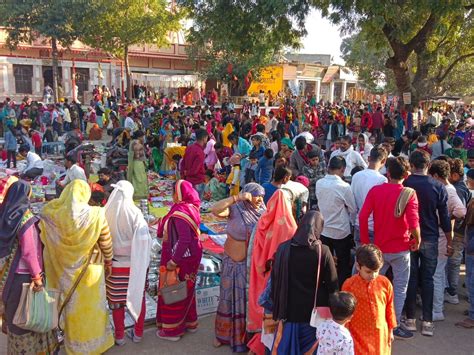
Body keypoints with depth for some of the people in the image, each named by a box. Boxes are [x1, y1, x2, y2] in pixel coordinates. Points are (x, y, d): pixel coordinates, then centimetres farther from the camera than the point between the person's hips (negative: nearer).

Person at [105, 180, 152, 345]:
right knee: (138, 298, 16)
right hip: (134, 263, -1)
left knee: (117, 301, 13)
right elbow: (144, 239, -17)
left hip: (114, 264, 1)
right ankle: (138, 333, 28)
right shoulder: (135, 213, -15)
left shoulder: (106, 213, -10)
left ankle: (119, 336, 25)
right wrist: (143, 261, -5)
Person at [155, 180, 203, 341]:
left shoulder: (180, 212, -25)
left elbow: (184, 239, -32)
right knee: (185, 290, 23)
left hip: (180, 258, -9)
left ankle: (172, 329, 22)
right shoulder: (190, 207, 2)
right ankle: (189, 322, 38)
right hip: (190, 256, 9)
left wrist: (173, 262, -29)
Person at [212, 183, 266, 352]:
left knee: (249, 298, 13)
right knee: (230, 297, 12)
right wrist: (237, 197, -35)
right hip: (234, 262, -2)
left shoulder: (262, 212, -3)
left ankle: (245, 334, 31)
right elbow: (215, 210, -31)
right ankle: (223, 333, 30)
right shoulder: (235, 209, -15)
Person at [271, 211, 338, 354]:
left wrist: (278, 310, 9)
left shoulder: (283, 249, -9)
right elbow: (332, 285, -8)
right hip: (316, 311, -1)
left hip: (289, 310, 1)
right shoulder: (323, 251, -14)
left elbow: (275, 281, -2)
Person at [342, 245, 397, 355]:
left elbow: (390, 308, 6)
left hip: (380, 334, 3)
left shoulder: (385, 283, -6)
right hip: (358, 336, -2)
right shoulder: (349, 285, -14)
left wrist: (390, 331, 11)